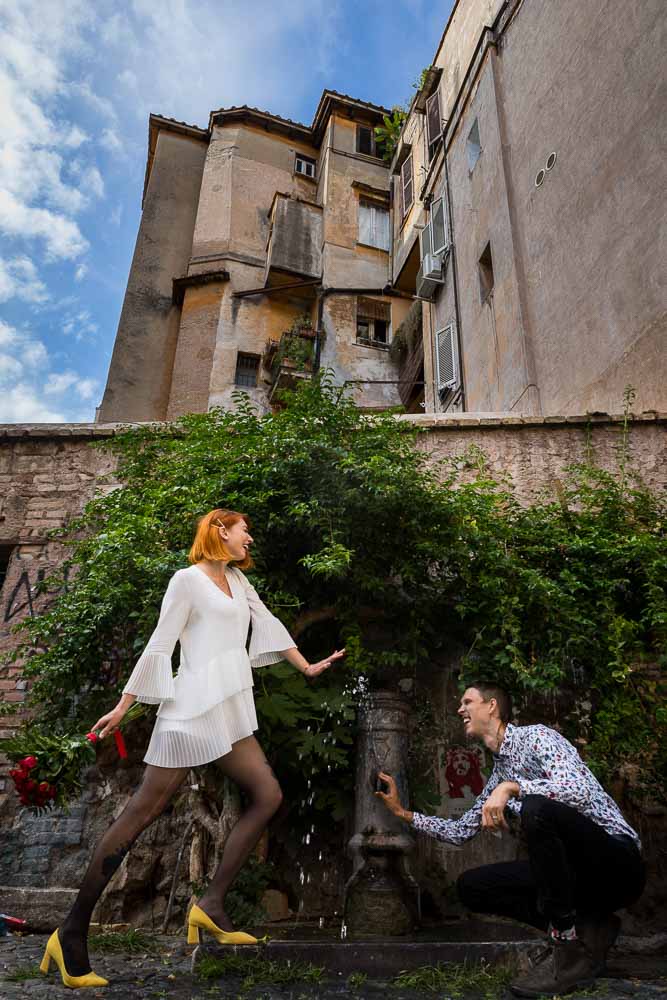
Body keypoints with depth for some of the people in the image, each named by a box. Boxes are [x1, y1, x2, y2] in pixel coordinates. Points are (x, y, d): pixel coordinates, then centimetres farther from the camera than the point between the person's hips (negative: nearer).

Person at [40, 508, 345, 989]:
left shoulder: (237, 579, 18)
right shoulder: (188, 579, -5)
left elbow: (268, 624, 23)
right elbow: (160, 644, -7)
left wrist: (307, 667, 26)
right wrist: (124, 705, -6)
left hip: (230, 714, 8)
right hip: (193, 709, -8)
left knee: (268, 795, 1)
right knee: (141, 814, -5)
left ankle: (212, 904, 6)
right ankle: (72, 932, 7)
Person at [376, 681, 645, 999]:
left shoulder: (536, 736, -9)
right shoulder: (498, 775, 15)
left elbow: (578, 790, -27)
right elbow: (459, 831, 22)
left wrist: (511, 787, -31)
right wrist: (403, 812, 18)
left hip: (618, 859, -8)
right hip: (577, 873, 8)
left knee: (536, 807, -34)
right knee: (470, 886, 0)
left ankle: (571, 948, -19)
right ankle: (585, 927, 0)